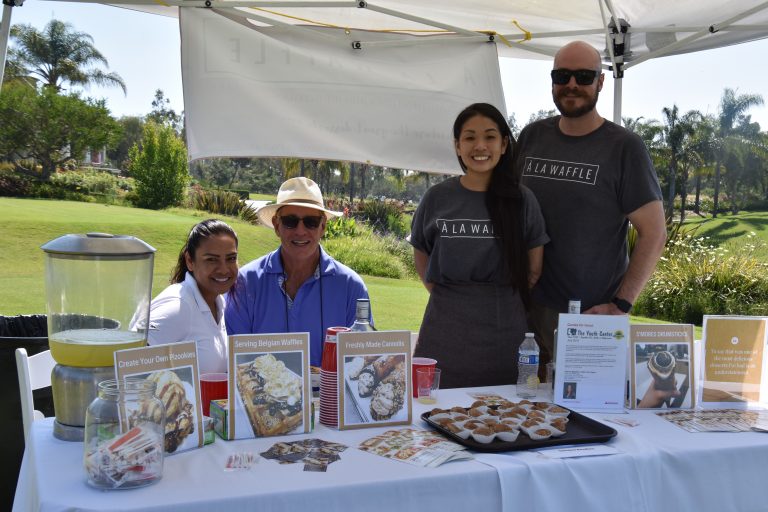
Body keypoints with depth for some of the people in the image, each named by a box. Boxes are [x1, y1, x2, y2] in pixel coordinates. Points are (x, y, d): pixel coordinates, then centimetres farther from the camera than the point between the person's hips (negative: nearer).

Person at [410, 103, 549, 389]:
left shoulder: (521, 200, 2)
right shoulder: (437, 198, 3)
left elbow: (533, 270, 7)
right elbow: (421, 255, 13)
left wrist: (503, 299, 2)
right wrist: (446, 295, 2)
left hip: (504, 331, 0)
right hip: (446, 332, 0)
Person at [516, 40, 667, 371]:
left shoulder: (624, 147, -4)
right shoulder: (531, 137, 7)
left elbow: (654, 233, -5)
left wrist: (621, 305, -12)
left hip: (593, 316, -3)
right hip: (528, 308, 4)